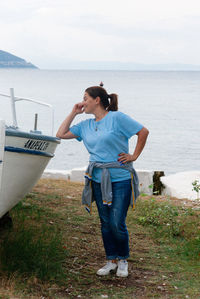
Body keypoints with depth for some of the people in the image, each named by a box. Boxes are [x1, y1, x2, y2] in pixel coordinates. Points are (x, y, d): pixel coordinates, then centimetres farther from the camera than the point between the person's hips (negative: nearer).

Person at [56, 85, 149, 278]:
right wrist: (73, 113, 10)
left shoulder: (116, 118, -7)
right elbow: (61, 134, 11)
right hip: (98, 180, 6)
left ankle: (122, 260, 17)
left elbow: (143, 132, -5)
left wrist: (134, 156, -4)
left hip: (120, 179, -6)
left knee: (117, 224, -4)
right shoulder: (86, 126, 11)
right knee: (106, 223, 10)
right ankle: (111, 260, 23)